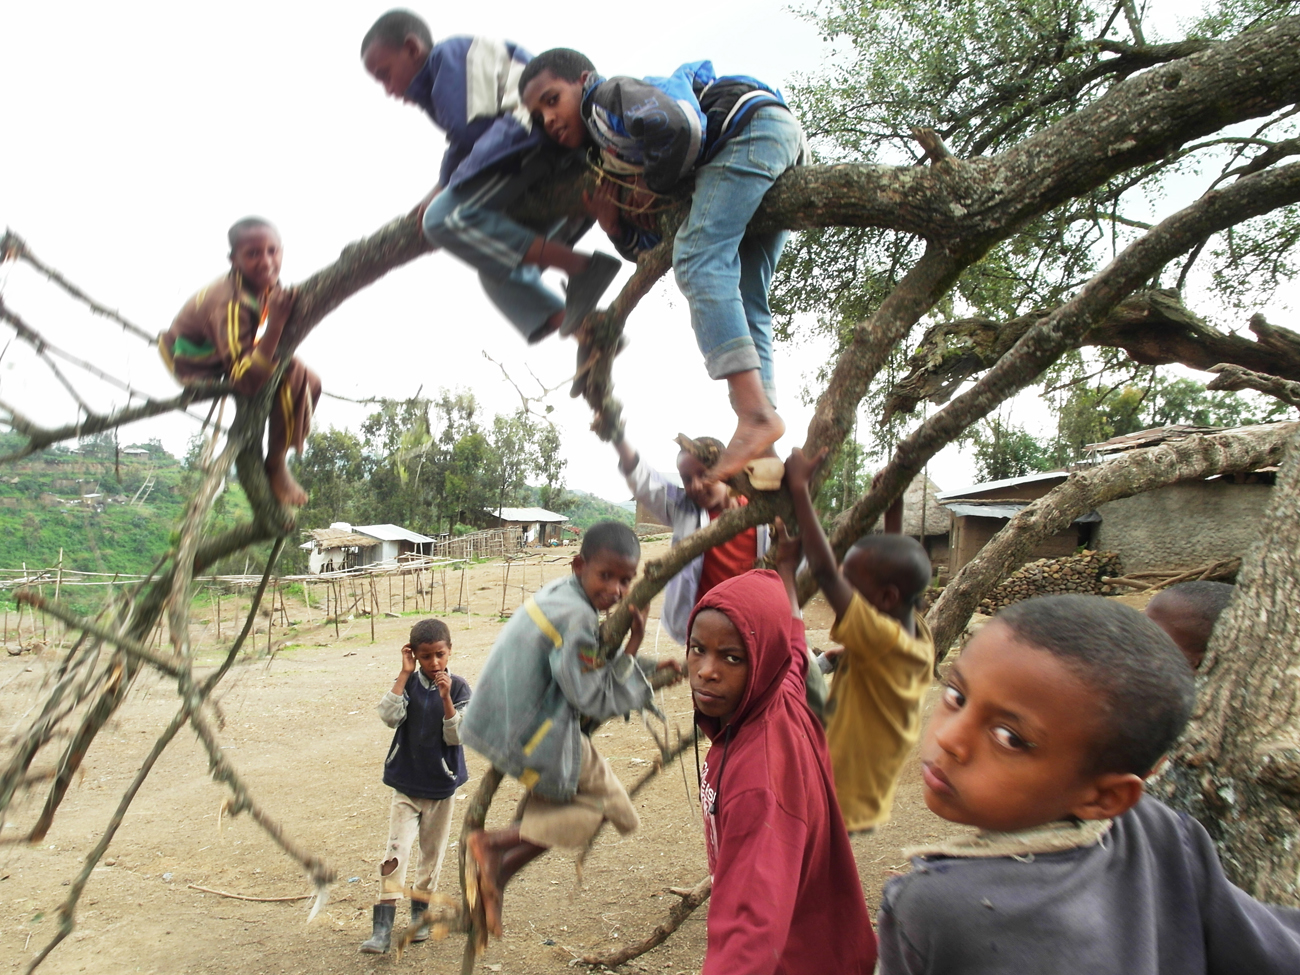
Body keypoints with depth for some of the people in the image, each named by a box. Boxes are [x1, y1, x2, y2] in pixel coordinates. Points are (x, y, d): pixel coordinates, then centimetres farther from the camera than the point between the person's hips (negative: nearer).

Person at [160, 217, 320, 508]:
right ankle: (276, 464, -12)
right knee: (293, 377, -28)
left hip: (225, 352, 8)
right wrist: (276, 325, -47)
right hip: (196, 366, -8)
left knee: (311, 383, 4)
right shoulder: (231, 304, -36)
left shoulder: (265, 284, -12)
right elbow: (247, 380, -42)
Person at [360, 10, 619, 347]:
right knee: (498, 268, 11)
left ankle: (584, 268, -26)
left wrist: (442, 189, 6)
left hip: (544, 139, -10)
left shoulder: (450, 53, 7)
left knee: (444, 218, -21)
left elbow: (469, 130, -7)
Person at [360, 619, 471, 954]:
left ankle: (420, 914, 33)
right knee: (396, 850, -9)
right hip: (406, 784, 0)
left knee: (432, 852, 14)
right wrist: (405, 673, -21)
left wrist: (446, 697, -28)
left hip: (442, 786, 0)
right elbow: (389, 716, -23)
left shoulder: (459, 687, -10)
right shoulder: (408, 683, -6)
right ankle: (382, 926, -3)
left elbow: (455, 737, -16)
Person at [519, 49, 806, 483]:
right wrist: (612, 225, 2)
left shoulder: (608, 99, -3)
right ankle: (762, 454, -4)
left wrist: (653, 188, -7)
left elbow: (680, 127, -22)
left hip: (756, 123, -10)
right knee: (744, 304, 2)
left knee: (697, 260, -20)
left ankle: (755, 414, -30)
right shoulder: (612, 159, 22)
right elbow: (648, 245, 20)